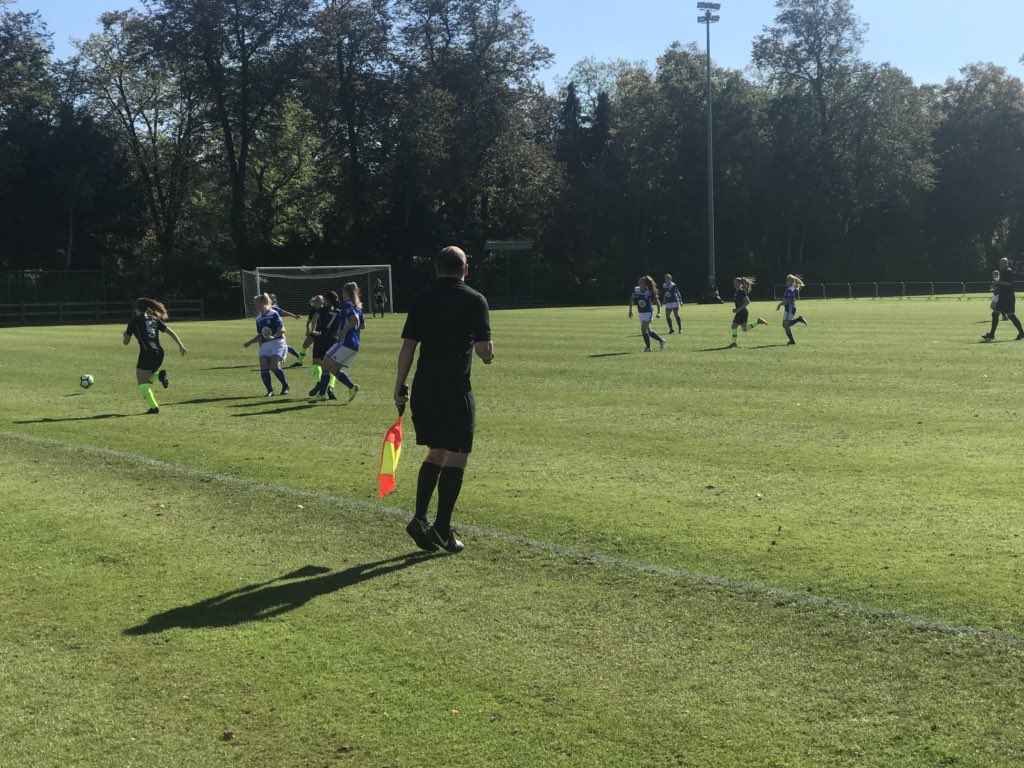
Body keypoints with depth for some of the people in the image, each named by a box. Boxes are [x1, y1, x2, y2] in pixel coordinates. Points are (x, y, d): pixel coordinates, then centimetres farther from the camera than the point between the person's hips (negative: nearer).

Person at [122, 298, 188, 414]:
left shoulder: (134, 321, 1)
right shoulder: (154, 319, 16)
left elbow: (125, 342, 5)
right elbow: (171, 332, 9)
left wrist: (125, 334, 27)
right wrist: (181, 346, 9)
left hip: (147, 354, -6)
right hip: (159, 353, 6)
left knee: (142, 384, 4)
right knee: (148, 378, 25)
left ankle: (154, 407, -9)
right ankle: (159, 376, -6)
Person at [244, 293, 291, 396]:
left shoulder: (274, 314, -6)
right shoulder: (258, 319, 16)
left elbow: (282, 329, -11)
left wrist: (273, 336, -27)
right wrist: (249, 342, 17)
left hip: (277, 343, -6)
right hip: (265, 345, 6)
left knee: (274, 366, -17)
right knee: (264, 368, -10)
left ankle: (285, 386, 4)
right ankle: (270, 390, -1)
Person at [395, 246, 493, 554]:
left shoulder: (423, 299, 8)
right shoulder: (474, 300, -3)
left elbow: (408, 346, 5)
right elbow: (484, 350, -8)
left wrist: (399, 387, 9)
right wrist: (489, 355, 16)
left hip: (423, 389, 5)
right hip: (456, 390, -5)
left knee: (436, 453, 18)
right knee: (456, 457, 3)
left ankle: (420, 518, 9)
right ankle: (442, 529, 2)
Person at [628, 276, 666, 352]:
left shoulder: (650, 292, -16)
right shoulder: (636, 290, -5)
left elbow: (657, 302, -6)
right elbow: (632, 299, 10)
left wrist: (659, 312, -12)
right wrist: (630, 310, 8)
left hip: (648, 312, -6)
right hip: (641, 312, 6)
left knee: (643, 329, -14)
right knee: (648, 331, 11)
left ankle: (648, 347, 0)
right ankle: (661, 340, 30)